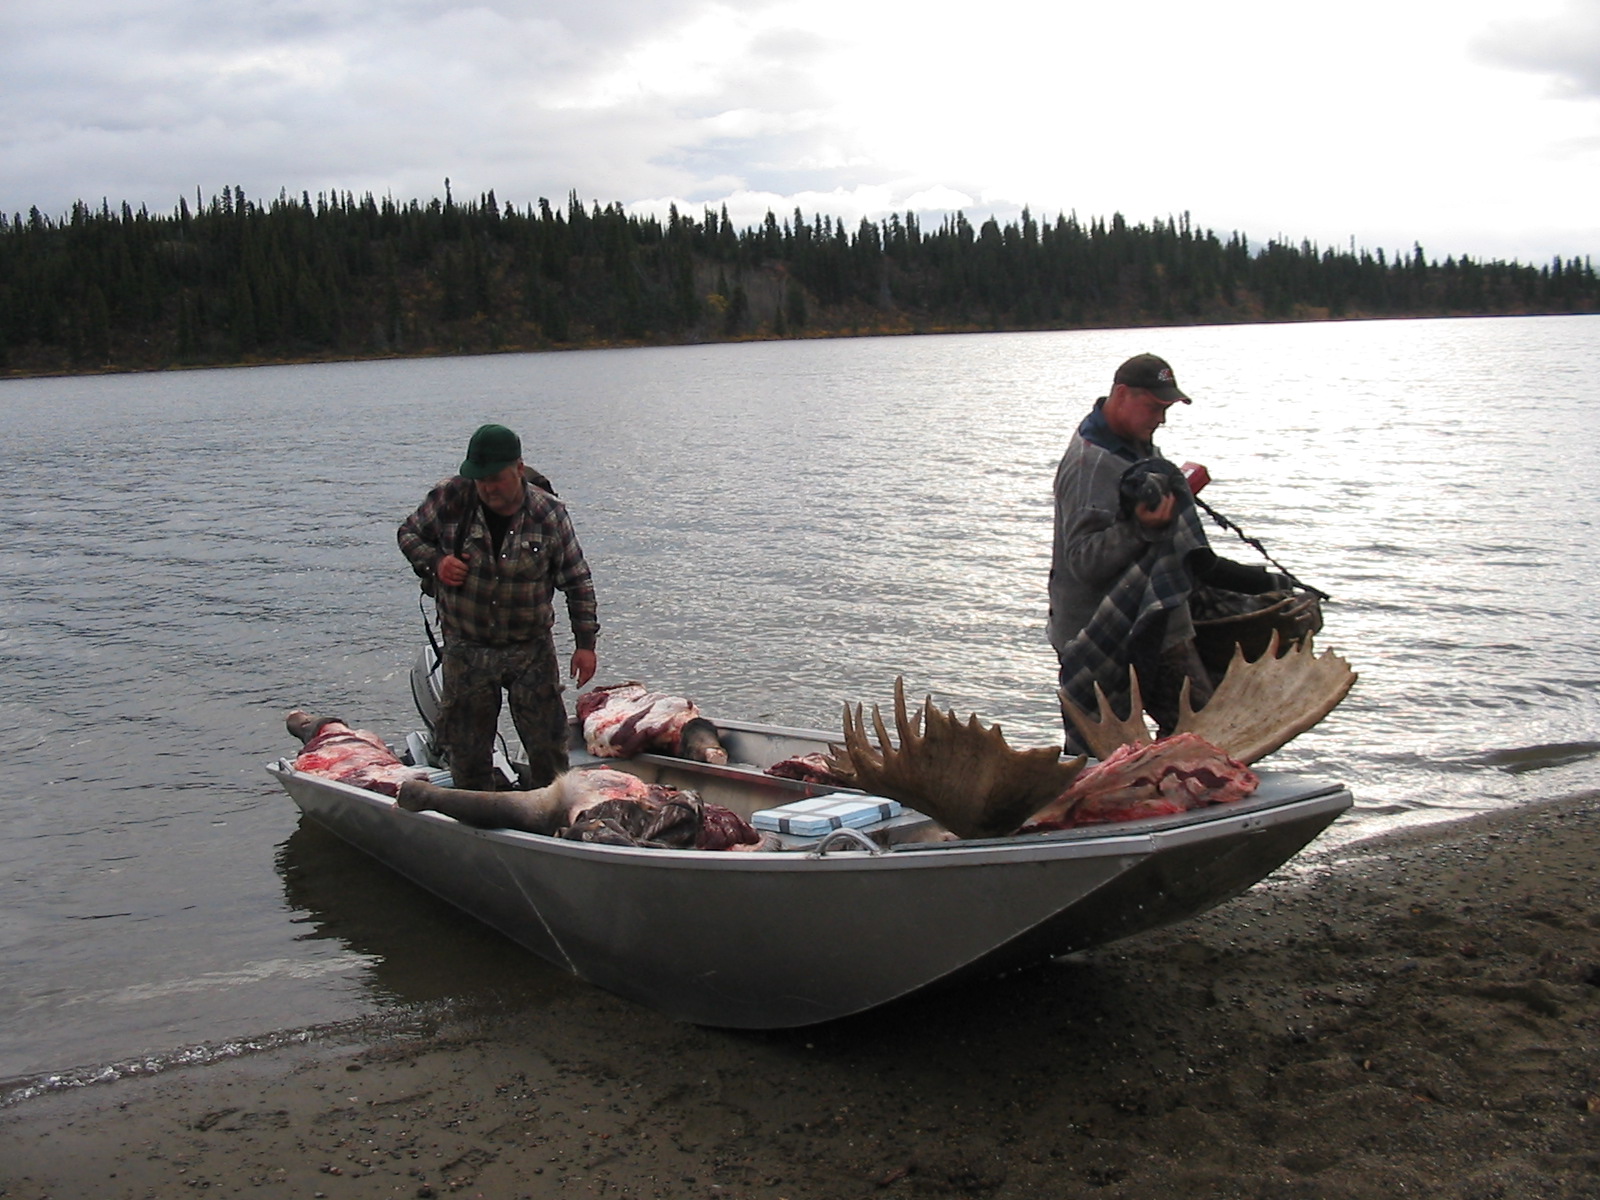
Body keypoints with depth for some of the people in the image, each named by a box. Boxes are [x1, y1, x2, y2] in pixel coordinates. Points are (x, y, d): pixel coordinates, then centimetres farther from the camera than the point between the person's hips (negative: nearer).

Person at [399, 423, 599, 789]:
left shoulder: (549, 514, -10)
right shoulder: (450, 499, -9)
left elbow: (577, 581, -2)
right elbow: (408, 533, 7)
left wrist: (585, 643, -4)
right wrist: (434, 562, -14)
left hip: (532, 651, -1)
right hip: (465, 651, 1)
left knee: (548, 745, 2)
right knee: (466, 749, 10)